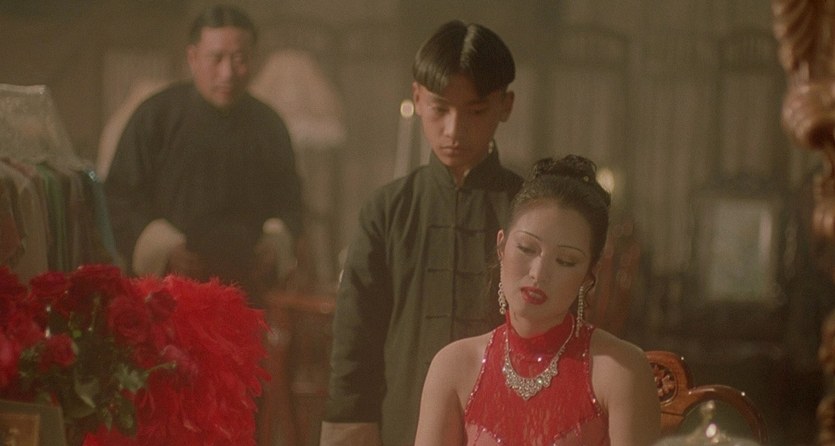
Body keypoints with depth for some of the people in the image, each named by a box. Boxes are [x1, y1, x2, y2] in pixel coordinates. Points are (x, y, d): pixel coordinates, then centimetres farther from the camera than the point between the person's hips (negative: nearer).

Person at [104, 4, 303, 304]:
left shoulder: (268, 126, 10)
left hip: (247, 288, 3)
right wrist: (164, 248, -13)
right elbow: (119, 200, -1)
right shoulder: (155, 118, -2)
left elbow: (288, 201, 20)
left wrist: (274, 244, 0)